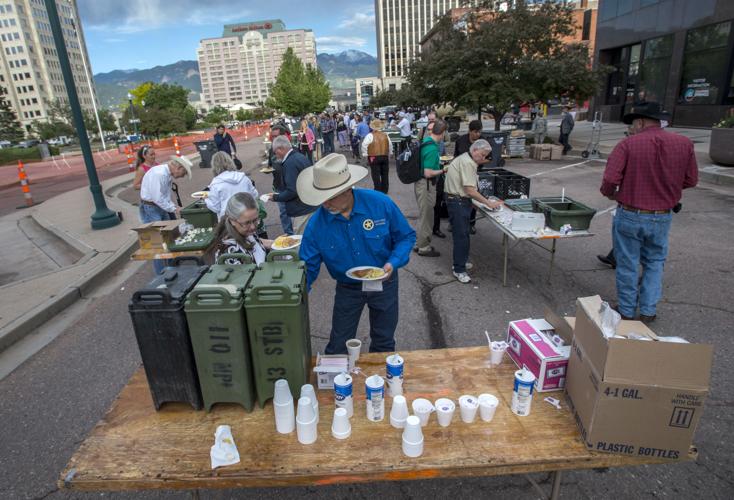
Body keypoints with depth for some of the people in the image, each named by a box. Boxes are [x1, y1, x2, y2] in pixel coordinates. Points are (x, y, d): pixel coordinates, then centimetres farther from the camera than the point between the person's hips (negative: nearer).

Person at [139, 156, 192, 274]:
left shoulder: (168, 174, 6)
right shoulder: (158, 174, -24)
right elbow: (158, 198, -26)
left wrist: (174, 207, 0)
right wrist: (174, 209, -18)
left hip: (161, 207, 9)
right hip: (150, 209, -9)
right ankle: (161, 274, 5)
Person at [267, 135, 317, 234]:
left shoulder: (290, 163, -19)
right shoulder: (301, 157, 9)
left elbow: (292, 191, -24)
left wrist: (276, 197, -8)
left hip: (302, 212, -10)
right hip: (312, 207, 10)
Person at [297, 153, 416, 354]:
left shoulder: (381, 203, -23)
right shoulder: (317, 223, -20)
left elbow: (406, 236, -10)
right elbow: (309, 267, -12)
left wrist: (394, 263, -26)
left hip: (384, 283, 0)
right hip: (347, 288, 0)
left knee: (383, 344, 20)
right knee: (337, 348, 13)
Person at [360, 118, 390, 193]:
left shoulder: (370, 135, -7)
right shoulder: (385, 135, 4)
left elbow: (364, 145, -17)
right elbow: (390, 146, 8)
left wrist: (365, 154, -5)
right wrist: (388, 156, 18)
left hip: (374, 158, -4)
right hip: (385, 157, 4)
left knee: (376, 175, 2)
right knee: (385, 175, 15)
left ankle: (378, 192, 2)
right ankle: (384, 191, 23)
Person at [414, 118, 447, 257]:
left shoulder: (425, 141, 4)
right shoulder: (432, 148, -24)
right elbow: (428, 173, -25)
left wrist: (438, 163, 21)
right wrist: (443, 171, -12)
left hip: (420, 183, 9)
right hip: (426, 184, -9)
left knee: (423, 214, 20)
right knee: (426, 216, 3)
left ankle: (418, 243, 32)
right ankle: (424, 248, 16)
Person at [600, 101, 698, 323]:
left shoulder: (628, 144, -13)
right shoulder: (685, 144, -2)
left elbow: (610, 180, -20)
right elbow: (691, 180, 6)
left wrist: (610, 194, 2)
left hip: (629, 215, -3)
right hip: (662, 217, 3)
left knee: (627, 265, 11)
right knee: (654, 263, 21)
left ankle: (627, 312, 24)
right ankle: (648, 311, 24)